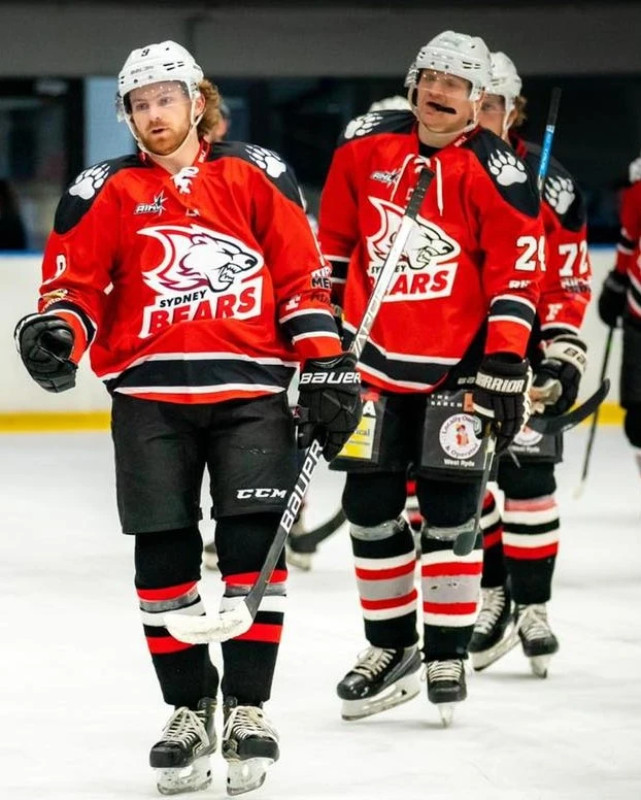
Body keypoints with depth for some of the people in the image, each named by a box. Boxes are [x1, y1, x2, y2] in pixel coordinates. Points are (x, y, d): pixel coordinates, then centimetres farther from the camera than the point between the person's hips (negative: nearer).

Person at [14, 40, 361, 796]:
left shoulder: (256, 175, 7)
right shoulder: (105, 193, 7)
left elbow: (302, 275, 7)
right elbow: (76, 281, 5)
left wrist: (325, 365, 1)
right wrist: (56, 330, -16)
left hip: (251, 391, -1)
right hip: (150, 395, 1)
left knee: (254, 545, -8)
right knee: (164, 556, 2)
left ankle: (247, 708, 0)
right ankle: (189, 710, 14)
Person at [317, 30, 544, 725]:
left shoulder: (495, 173, -10)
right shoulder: (365, 146, 2)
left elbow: (515, 275, -10)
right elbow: (334, 239, 12)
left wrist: (504, 368, -14)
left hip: (456, 367, -4)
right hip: (375, 359, 4)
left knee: (448, 511, -2)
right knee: (370, 509, 6)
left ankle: (448, 656, 9)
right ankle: (391, 646, 20)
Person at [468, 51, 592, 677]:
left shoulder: (545, 181, -7)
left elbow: (569, 277, -4)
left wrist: (563, 354, -11)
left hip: (525, 344, -2)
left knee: (527, 474, -5)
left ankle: (532, 607, 4)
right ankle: (491, 596, 15)